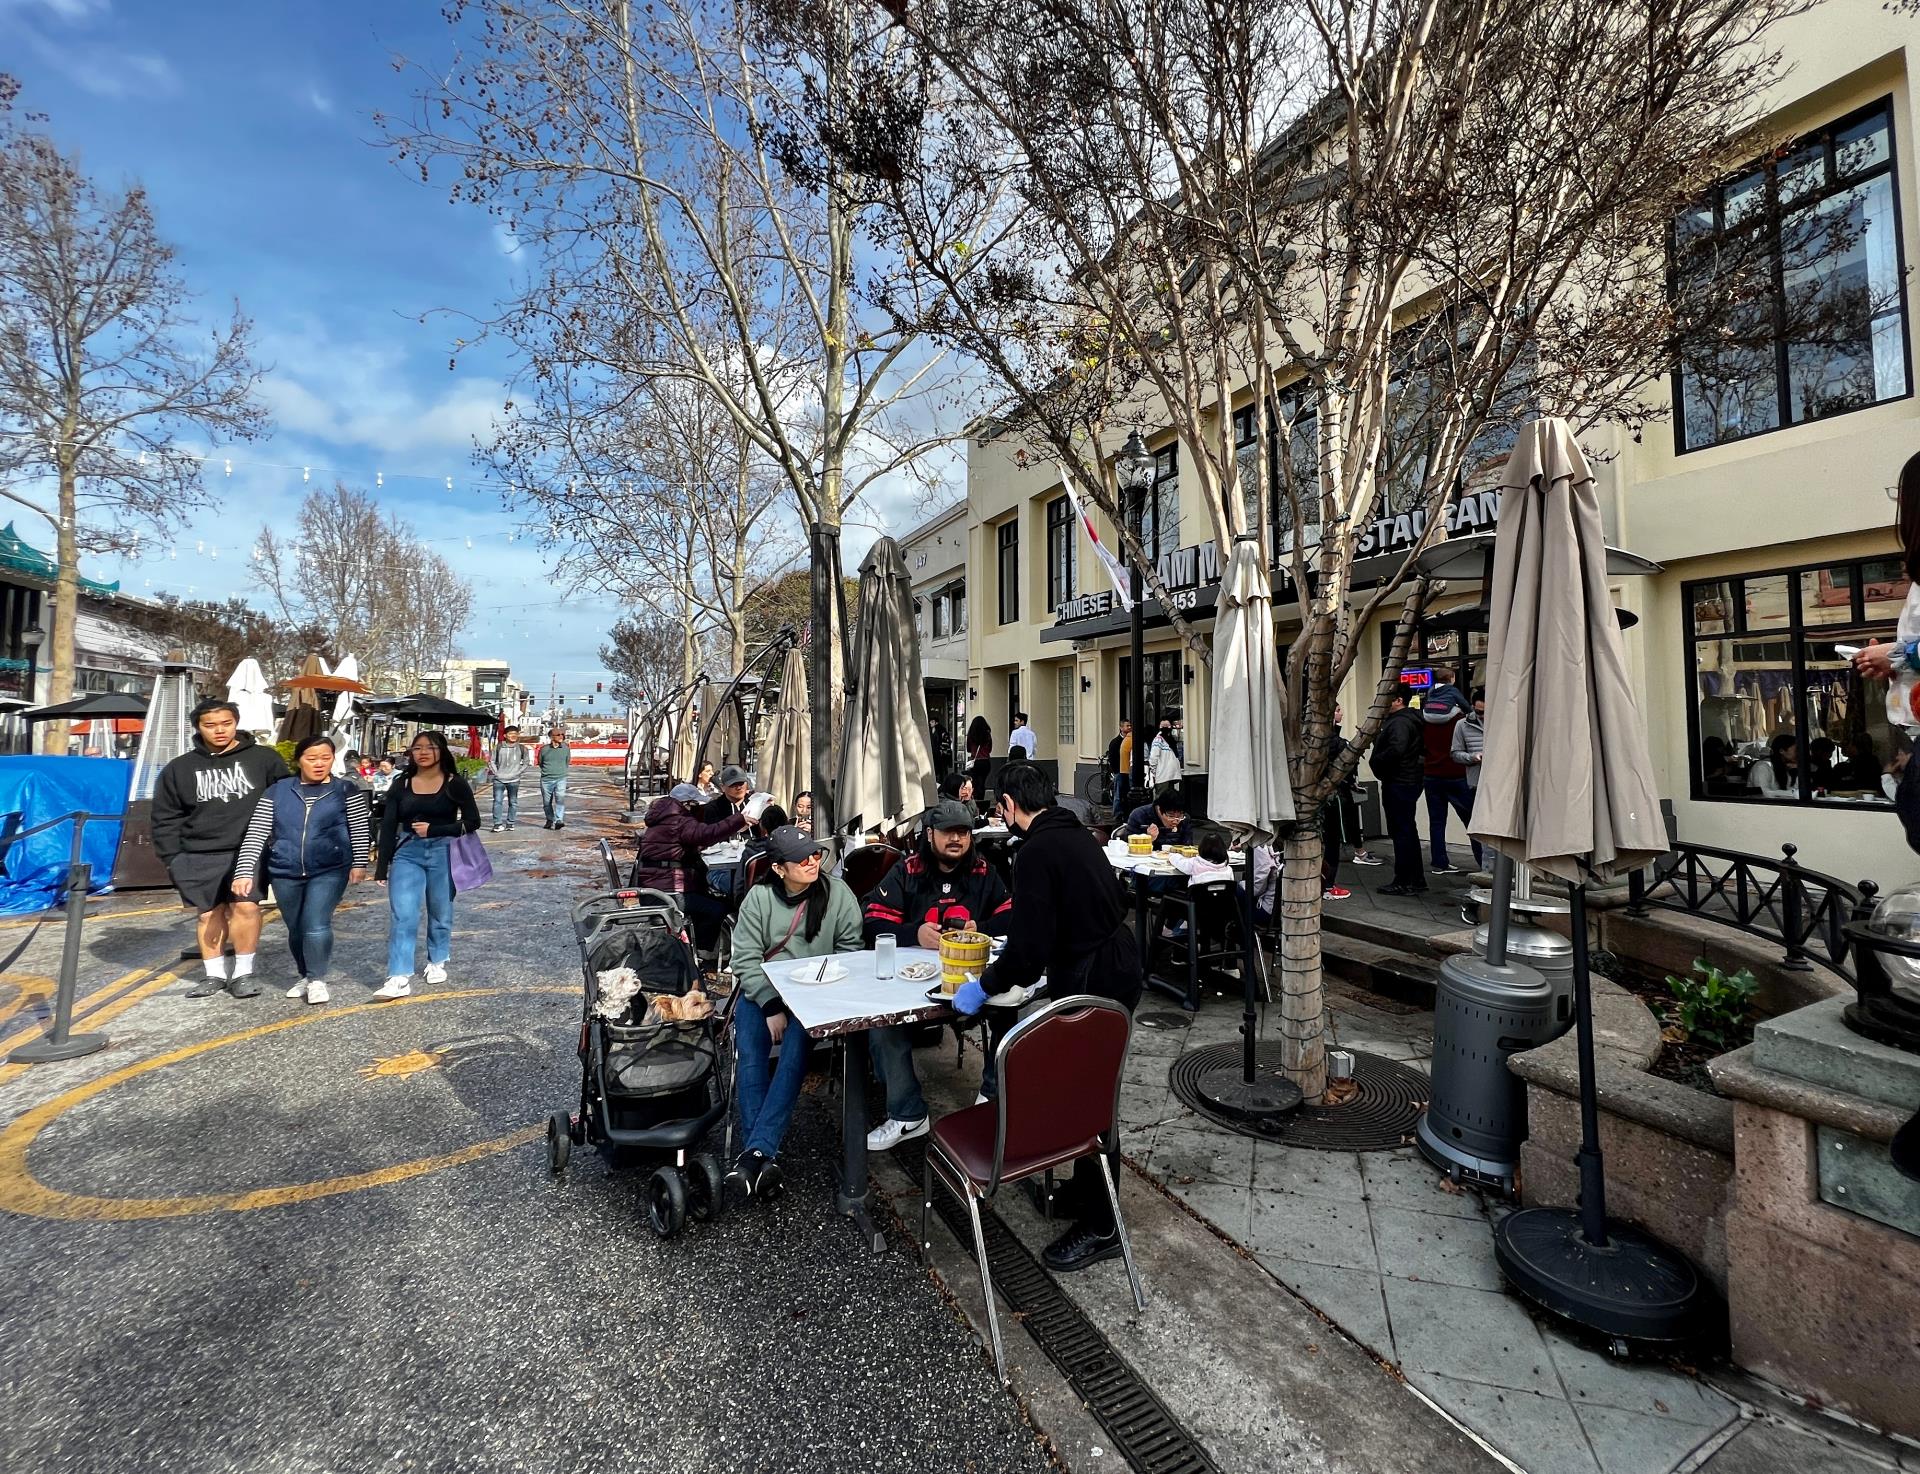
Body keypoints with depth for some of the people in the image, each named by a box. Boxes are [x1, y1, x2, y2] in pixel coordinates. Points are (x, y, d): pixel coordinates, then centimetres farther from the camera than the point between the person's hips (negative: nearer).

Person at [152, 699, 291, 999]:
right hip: (199, 856, 3)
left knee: (245, 905, -13)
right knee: (209, 914, 8)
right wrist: (171, 857, 6)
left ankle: (243, 972, -1)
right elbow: (166, 818, 13)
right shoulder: (179, 768, 9)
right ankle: (214, 974, 20)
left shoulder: (264, 759, 1)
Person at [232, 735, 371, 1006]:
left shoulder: (347, 790, -2)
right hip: (286, 873, 3)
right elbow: (255, 834, 0)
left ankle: (318, 980, 7)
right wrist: (244, 871, -7)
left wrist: (359, 864, -4)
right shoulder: (276, 792, 3)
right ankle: (303, 976, 34)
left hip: (329, 871, -3)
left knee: (316, 926, -10)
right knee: (296, 929, 15)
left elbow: (360, 830, 0)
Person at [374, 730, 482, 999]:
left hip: (443, 853, -1)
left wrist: (434, 830, -15)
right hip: (407, 853, 2)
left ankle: (437, 963, 31)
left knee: (440, 913, 12)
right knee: (401, 915, -5)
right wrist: (382, 866, -2)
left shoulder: (455, 784, -3)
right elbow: (388, 826, 3)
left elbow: (472, 822, -4)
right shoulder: (401, 784, 4)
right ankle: (399, 978, -4)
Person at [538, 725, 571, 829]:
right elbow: (540, 763, 14)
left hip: (561, 779, -1)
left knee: (560, 798, -19)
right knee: (547, 802, 10)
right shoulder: (544, 749, -1)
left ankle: (559, 821, -24)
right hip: (546, 779, 1)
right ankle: (550, 820, 27)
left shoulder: (566, 748, 2)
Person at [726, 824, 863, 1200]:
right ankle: (764, 1156, -24)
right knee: (750, 1052, -23)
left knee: (796, 1047, -28)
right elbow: (746, 958, -5)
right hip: (762, 990, 1)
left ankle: (755, 1150, -28)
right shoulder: (759, 898, -3)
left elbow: (849, 950, -2)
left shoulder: (837, 893, -3)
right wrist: (771, 1006, -16)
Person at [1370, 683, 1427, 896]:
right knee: (1409, 831, 16)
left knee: (1401, 832, -5)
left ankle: (1404, 882, 0)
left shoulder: (1400, 722, -17)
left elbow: (1396, 750, -31)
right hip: (1410, 780, 11)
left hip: (1399, 784, -11)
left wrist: (1375, 760, -14)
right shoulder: (1410, 720, 17)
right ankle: (1416, 879, 25)